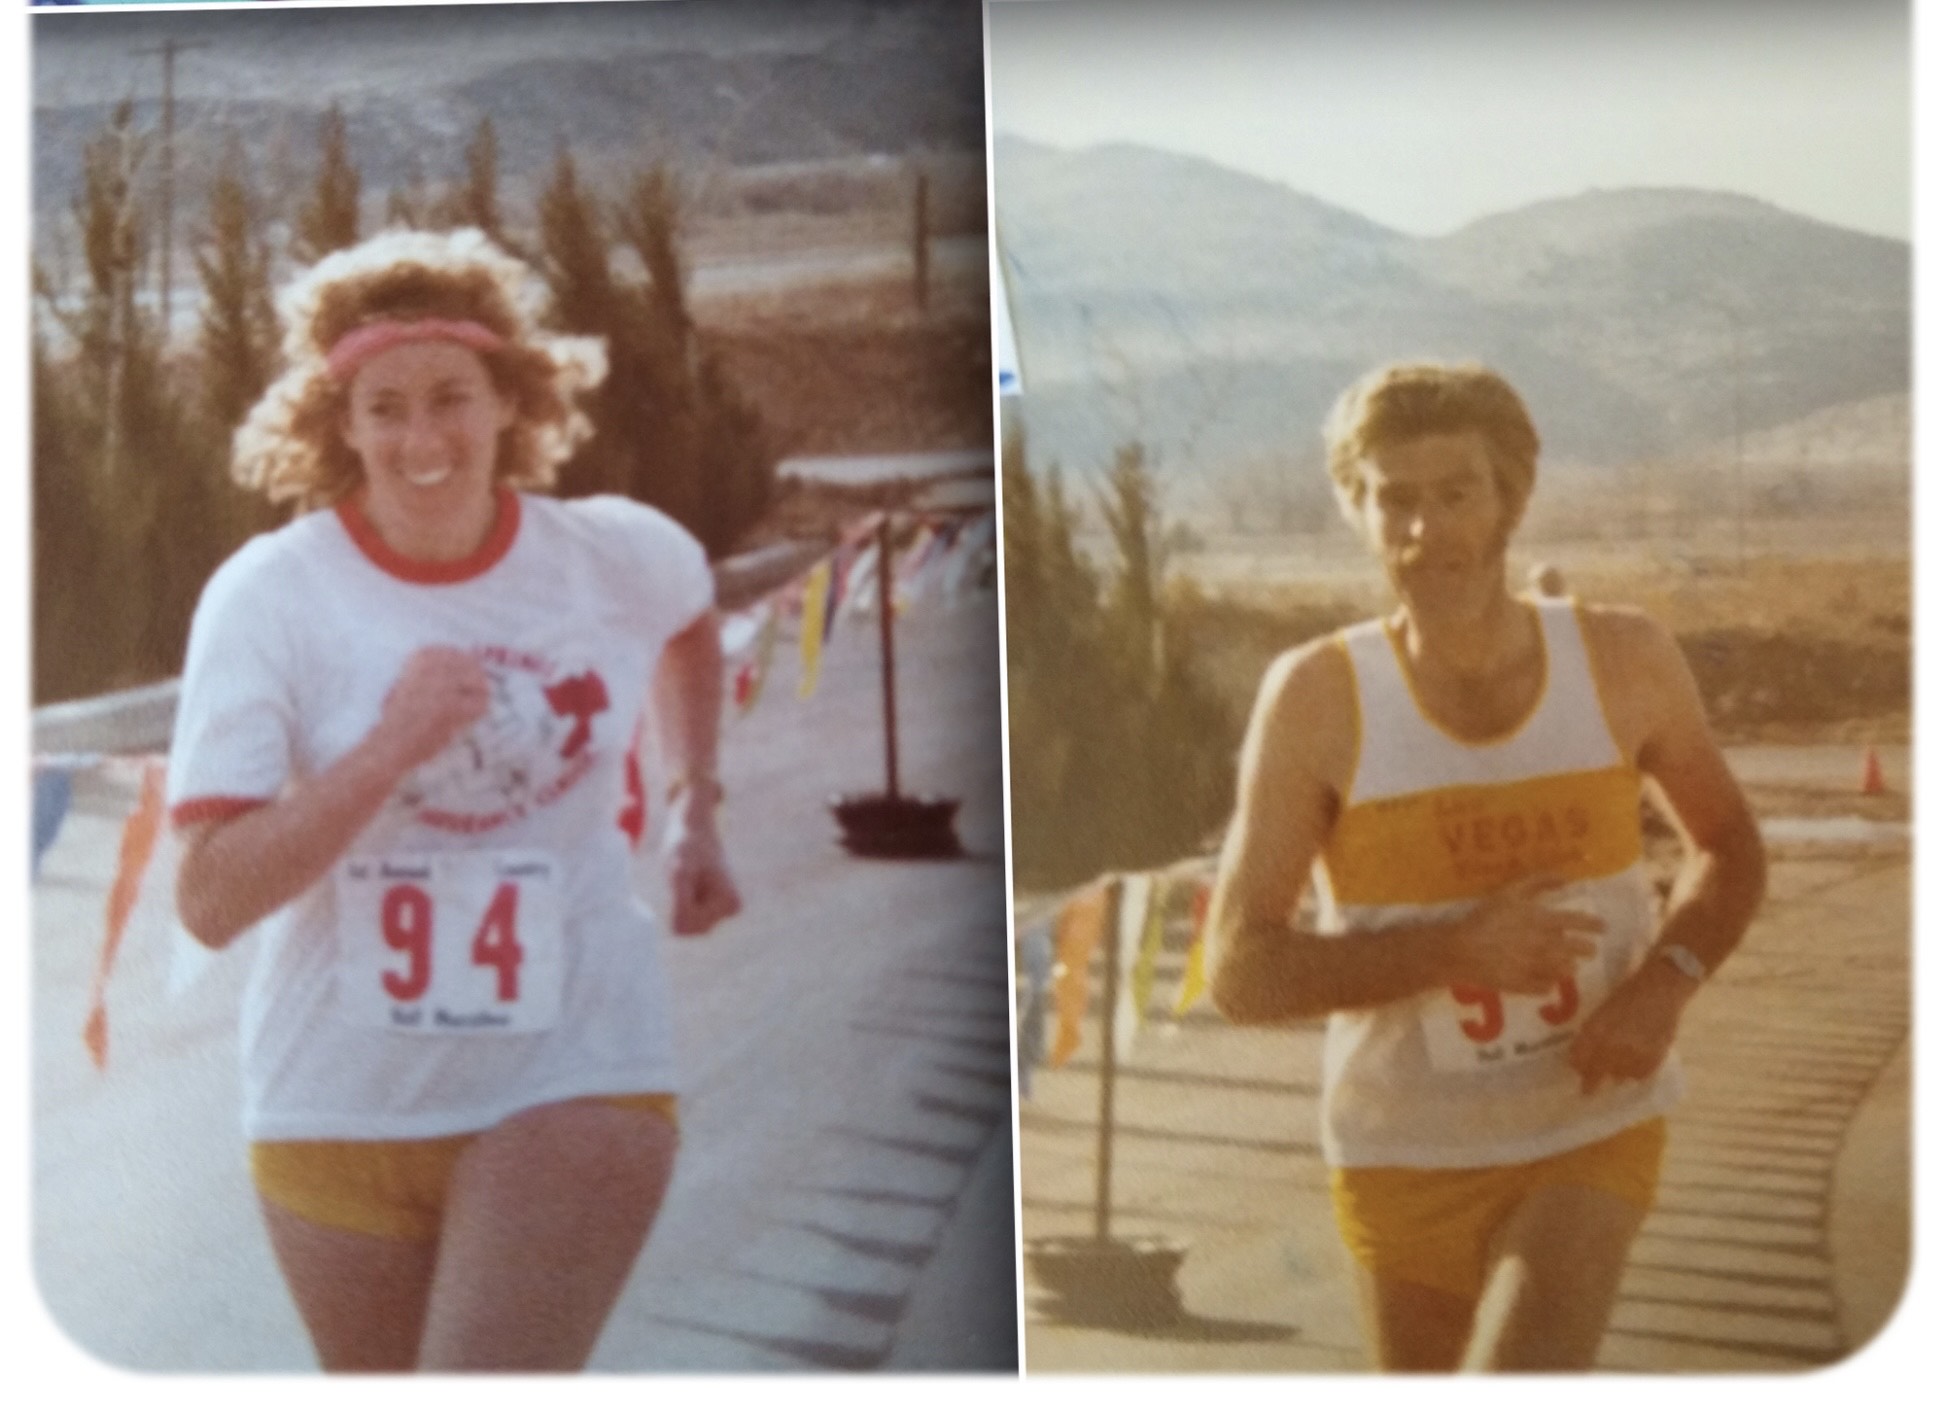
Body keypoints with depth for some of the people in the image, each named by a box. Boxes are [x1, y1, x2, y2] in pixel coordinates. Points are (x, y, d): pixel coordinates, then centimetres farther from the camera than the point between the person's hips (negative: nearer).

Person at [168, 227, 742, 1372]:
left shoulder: (622, 557, -6)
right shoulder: (270, 594, -12)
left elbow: (693, 619, 21)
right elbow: (212, 903, -18)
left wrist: (698, 811, 15)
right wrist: (391, 747, -28)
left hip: (574, 1075, 0)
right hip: (340, 1096, 1)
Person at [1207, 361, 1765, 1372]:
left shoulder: (1625, 663, -8)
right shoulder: (1318, 696, -15)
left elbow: (1727, 846, 9)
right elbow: (1242, 972, -16)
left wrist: (1666, 981, -11)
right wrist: (1453, 948, -29)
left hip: (1592, 1133, 0)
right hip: (1403, 1157, 0)